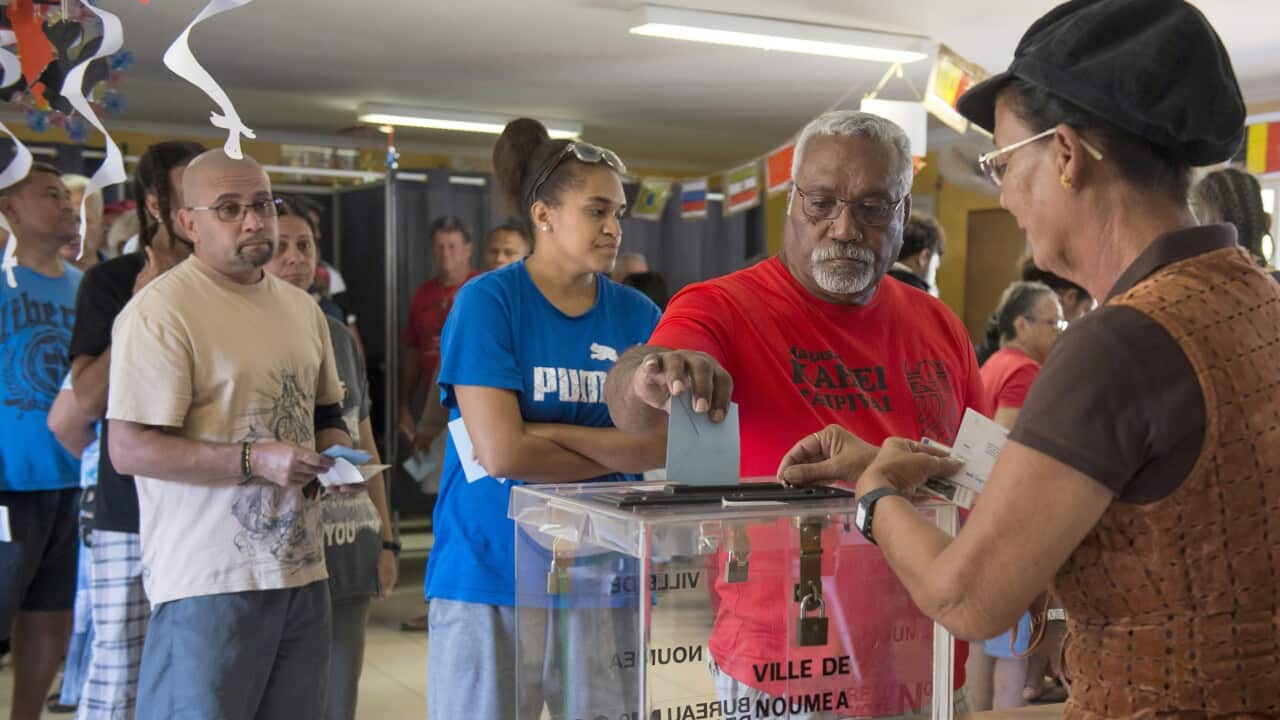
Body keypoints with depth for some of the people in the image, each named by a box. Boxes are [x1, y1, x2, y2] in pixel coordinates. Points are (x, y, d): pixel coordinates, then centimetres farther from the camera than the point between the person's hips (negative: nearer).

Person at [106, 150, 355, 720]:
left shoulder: (302, 308, 14)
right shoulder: (160, 309, -11)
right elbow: (130, 450, -17)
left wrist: (336, 449, 3)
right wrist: (255, 460, -21)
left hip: (301, 568, 7)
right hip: (209, 580, -7)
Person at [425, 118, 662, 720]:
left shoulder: (636, 315, 6)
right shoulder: (486, 302, -6)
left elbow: (660, 444, -6)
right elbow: (500, 453, -16)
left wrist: (542, 431, -16)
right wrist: (618, 451, -5)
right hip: (491, 576, -3)